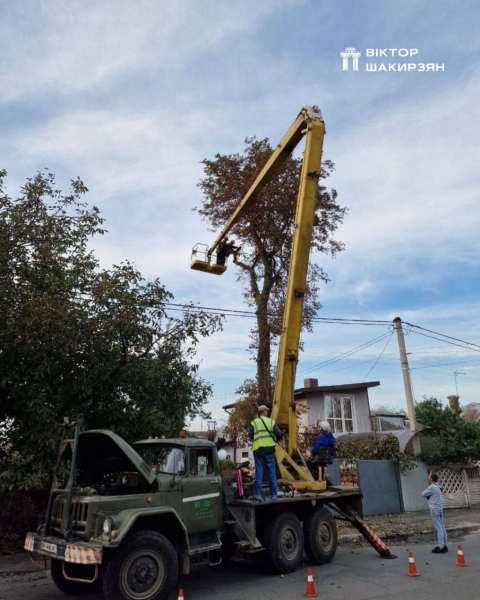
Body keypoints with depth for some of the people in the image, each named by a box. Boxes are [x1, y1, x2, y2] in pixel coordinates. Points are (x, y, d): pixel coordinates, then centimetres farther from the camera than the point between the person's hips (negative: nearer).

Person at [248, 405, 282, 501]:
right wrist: (276, 439, 17)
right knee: (272, 472, 8)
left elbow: (250, 435, -4)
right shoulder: (271, 421, 3)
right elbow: (279, 434, -5)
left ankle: (257, 495, 1)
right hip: (269, 449, 0)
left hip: (258, 450, 0)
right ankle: (274, 494, 11)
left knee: (259, 473, 3)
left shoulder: (254, 423, 4)